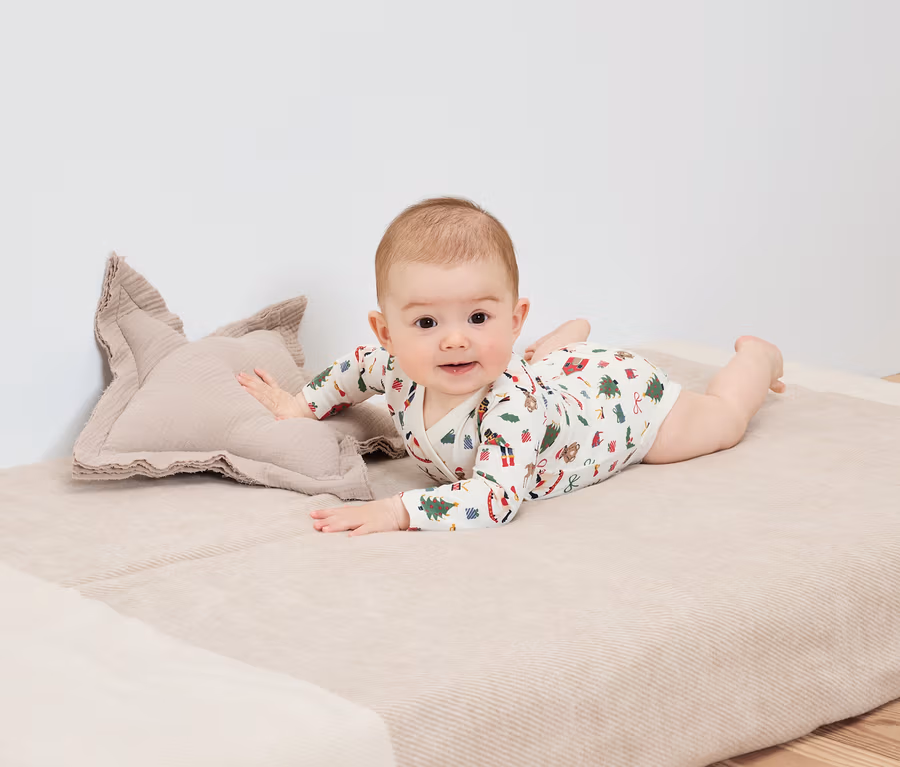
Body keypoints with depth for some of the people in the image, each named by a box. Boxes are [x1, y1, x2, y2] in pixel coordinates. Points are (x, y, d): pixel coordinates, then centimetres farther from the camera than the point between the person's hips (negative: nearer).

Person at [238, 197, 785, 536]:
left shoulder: (516, 406, -51)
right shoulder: (397, 369, -32)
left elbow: (494, 499, -58)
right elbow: (357, 367, -7)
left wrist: (398, 511, -63)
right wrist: (302, 404, -11)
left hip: (624, 394, -5)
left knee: (722, 421, 23)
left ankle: (757, 356, 50)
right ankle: (570, 335, 69)